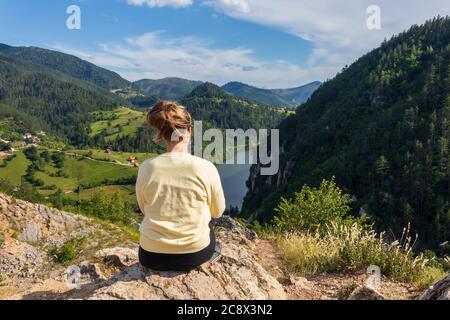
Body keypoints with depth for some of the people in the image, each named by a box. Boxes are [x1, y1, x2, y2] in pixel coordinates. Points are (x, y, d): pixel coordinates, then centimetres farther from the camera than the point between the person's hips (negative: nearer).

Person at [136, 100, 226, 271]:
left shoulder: (146, 167, -14)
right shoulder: (206, 168, -18)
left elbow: (145, 209, 4)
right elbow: (217, 212, -2)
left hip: (152, 256, 2)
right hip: (196, 254, -1)